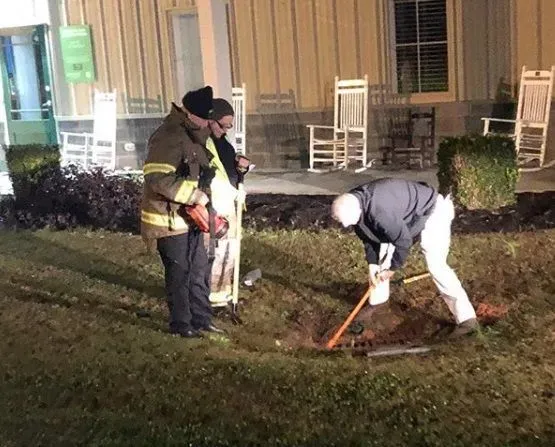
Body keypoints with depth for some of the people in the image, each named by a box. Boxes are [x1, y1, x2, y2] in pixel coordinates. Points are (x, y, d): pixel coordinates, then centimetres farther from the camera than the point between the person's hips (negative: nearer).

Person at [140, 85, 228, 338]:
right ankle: (181, 324, 17)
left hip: (189, 218, 10)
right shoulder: (169, 137, -22)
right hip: (170, 220, -10)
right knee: (180, 274, 2)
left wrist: (207, 185, 6)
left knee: (200, 269, 15)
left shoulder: (192, 135, 10)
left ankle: (201, 319, 28)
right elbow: (158, 179, -31)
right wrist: (196, 195, -26)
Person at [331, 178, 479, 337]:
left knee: (436, 264, -19)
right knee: (381, 254, 7)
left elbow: (403, 241, -28)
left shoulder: (379, 212, -39)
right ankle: (377, 304, 23)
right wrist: (372, 264, -3)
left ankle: (467, 319, -19)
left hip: (433, 213, -9)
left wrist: (393, 268, -15)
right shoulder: (354, 203, -11)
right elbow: (368, 236, 3)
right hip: (405, 219, 9)